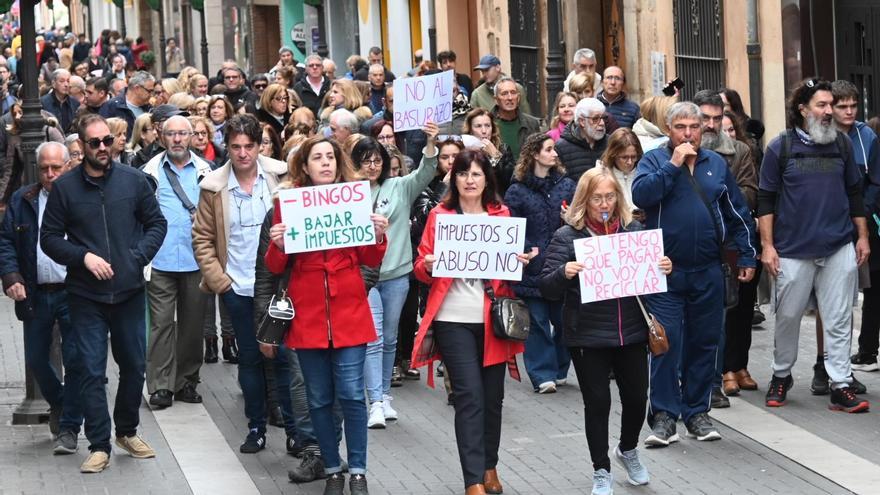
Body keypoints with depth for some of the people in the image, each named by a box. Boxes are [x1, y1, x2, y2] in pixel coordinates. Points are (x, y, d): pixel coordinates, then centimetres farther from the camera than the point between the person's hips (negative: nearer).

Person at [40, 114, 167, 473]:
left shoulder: (133, 180, -1)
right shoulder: (64, 187, -4)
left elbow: (156, 224, 7)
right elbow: (50, 238, 0)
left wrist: (138, 257, -8)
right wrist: (83, 257, -14)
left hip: (130, 291, 2)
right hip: (86, 295, -2)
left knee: (134, 365, 13)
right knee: (92, 372, -1)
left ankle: (127, 431, 32)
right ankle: (99, 446, 7)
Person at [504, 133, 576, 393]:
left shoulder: (566, 184, 8)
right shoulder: (517, 190, -1)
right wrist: (528, 250, -13)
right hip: (532, 266, -3)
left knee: (563, 319, 7)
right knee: (537, 322, 0)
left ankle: (559, 369, 22)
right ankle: (543, 374, 4)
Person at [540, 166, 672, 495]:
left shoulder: (633, 230, 4)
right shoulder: (567, 236, -6)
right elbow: (548, 288, -10)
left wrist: (664, 269, -8)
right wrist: (564, 274, -30)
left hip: (631, 332, 3)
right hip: (588, 337, -3)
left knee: (636, 397, 10)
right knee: (597, 402, 4)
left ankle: (628, 450, 40)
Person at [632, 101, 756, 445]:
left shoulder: (716, 164, 11)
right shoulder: (654, 160, 1)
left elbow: (738, 214, 14)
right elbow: (641, 194, -18)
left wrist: (746, 256, 9)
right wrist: (673, 164, -18)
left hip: (708, 272, 3)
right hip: (665, 272, -3)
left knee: (704, 343, 8)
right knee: (666, 343, -7)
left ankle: (697, 412, 18)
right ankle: (664, 415, -3)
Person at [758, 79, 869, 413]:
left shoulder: (842, 144, 8)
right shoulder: (781, 147, -1)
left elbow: (855, 193, 15)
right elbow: (766, 199, 0)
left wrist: (862, 237, 11)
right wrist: (767, 246, -6)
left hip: (839, 248, 2)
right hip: (793, 249, -2)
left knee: (839, 320, 1)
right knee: (787, 317, 7)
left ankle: (841, 386, 4)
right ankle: (781, 376, 25)